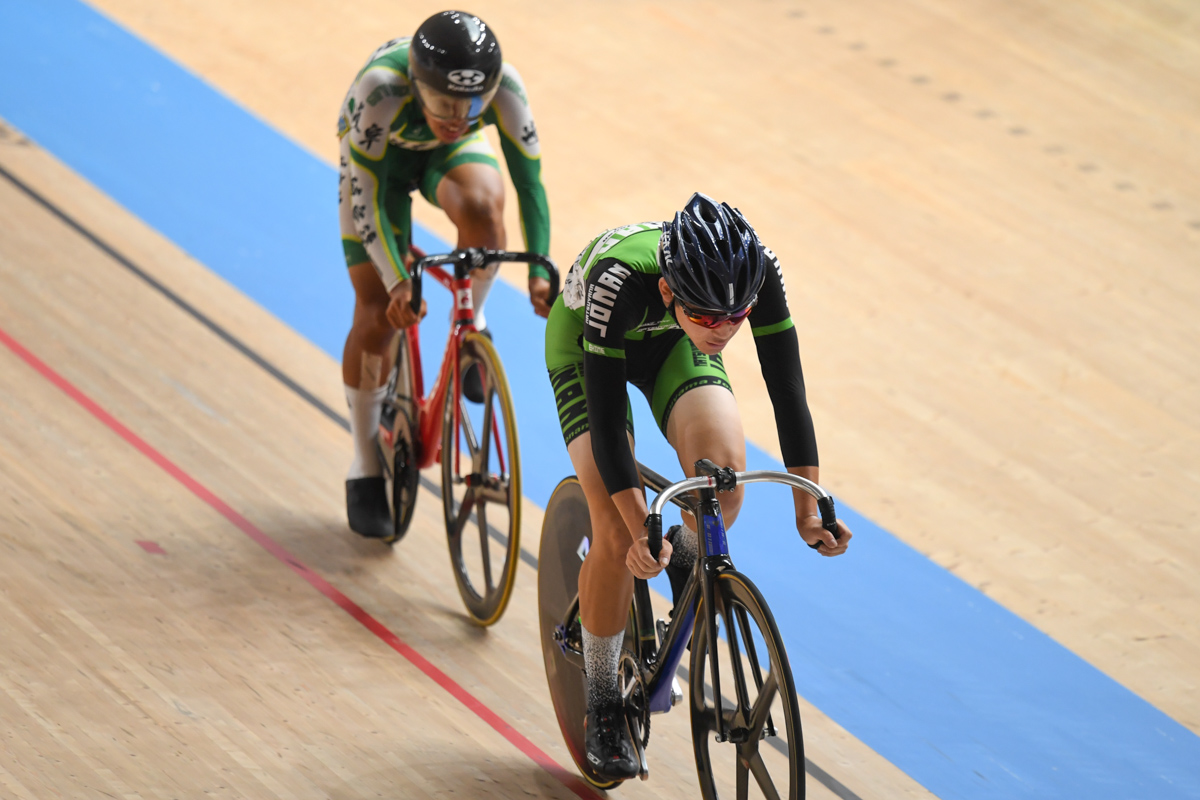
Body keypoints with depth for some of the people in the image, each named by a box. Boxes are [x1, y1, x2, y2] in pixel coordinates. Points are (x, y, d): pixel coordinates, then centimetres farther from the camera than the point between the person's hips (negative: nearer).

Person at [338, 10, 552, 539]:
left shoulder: (504, 87, -35)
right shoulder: (382, 88, -42)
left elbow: (529, 178, -26)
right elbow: (366, 195, -35)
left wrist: (539, 269, -36)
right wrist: (398, 282, -43)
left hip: (455, 154, 1)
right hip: (381, 156, -1)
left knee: (482, 204, -35)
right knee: (378, 312, -6)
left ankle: (471, 324, -6)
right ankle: (365, 472, 11)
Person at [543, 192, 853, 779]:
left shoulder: (759, 273, -34)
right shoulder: (619, 279, -43)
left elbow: (787, 390, -23)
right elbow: (606, 421, -37)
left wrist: (809, 507, -24)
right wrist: (640, 529, -40)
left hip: (671, 343, 3)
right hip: (583, 343, -3)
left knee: (724, 470, -26)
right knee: (618, 534, -17)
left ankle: (689, 562, 9)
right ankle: (602, 706, 3)